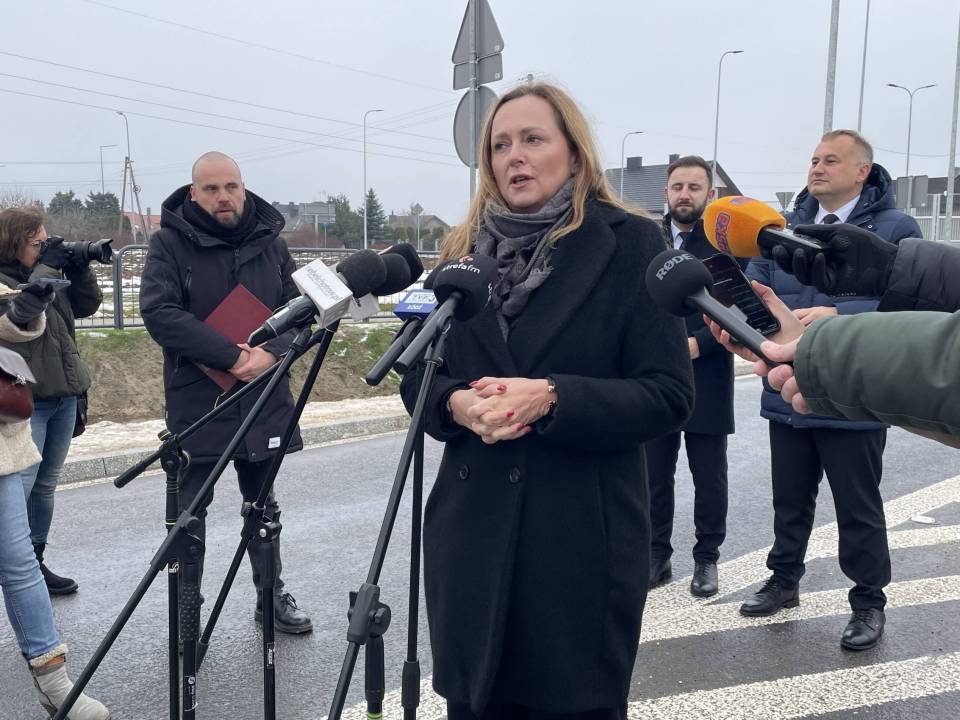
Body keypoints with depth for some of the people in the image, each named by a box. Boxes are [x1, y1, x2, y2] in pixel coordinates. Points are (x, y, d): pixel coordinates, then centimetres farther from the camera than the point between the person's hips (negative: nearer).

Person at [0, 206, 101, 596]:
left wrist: (80, 270, 0)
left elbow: (87, 305, 15)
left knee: (45, 484, 13)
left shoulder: (47, 276, 13)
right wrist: (45, 270, -15)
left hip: (64, 395, 7)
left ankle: (35, 561, 22)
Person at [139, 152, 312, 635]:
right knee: (190, 511, 5)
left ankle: (272, 594, 30)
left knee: (263, 504, 16)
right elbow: (159, 313, -15)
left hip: (264, 401, 4)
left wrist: (272, 354, -16)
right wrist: (232, 356, -21)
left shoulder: (271, 243, 6)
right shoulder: (169, 243, -4)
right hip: (196, 401, -3)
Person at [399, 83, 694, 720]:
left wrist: (552, 399, -22)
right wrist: (455, 403, -12)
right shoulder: (464, 249, 9)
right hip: (472, 538, 4)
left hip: (584, 540, -3)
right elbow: (417, 379, 11)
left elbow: (669, 396, -9)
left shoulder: (630, 244, -4)